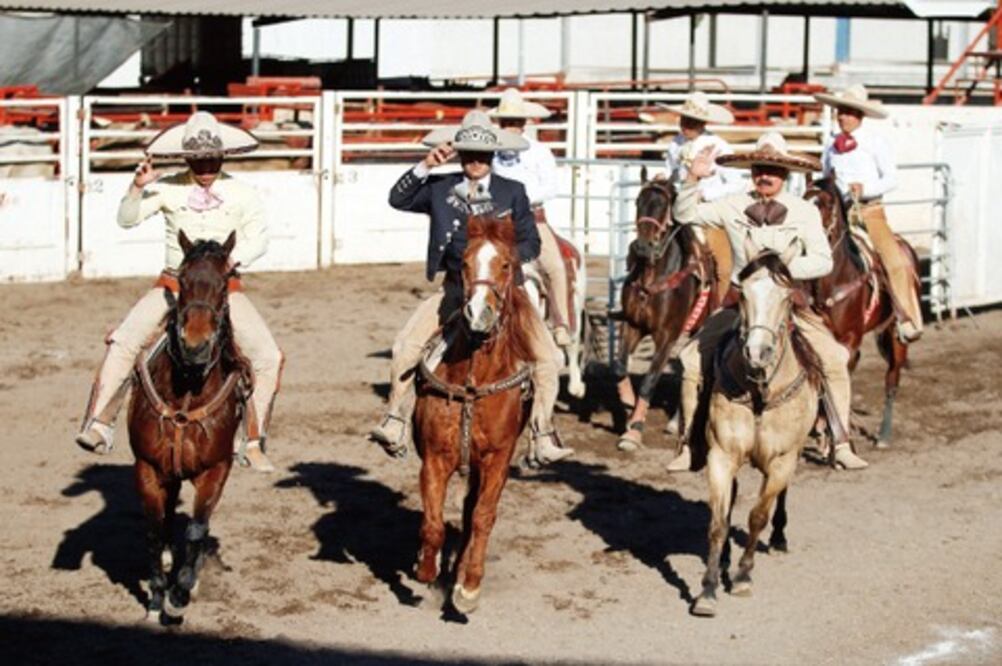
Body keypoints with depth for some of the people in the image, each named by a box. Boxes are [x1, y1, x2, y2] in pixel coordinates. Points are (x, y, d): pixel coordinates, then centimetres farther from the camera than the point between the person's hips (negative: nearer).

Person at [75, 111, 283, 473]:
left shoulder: (242, 193, 1)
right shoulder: (168, 188, -1)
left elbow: (258, 238, -2)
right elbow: (127, 219, -3)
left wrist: (233, 258, -21)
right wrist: (137, 187, -21)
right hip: (172, 286, 0)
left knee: (269, 357, -12)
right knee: (122, 343, -20)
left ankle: (255, 443, 0)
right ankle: (98, 426, -17)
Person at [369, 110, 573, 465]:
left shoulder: (513, 192, 3)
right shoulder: (440, 188, 6)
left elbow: (530, 243, 3)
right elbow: (398, 199, -2)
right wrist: (425, 166, -13)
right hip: (455, 288, 1)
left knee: (548, 356, -16)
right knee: (405, 346, -18)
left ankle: (542, 437, -6)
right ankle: (396, 425, -7)